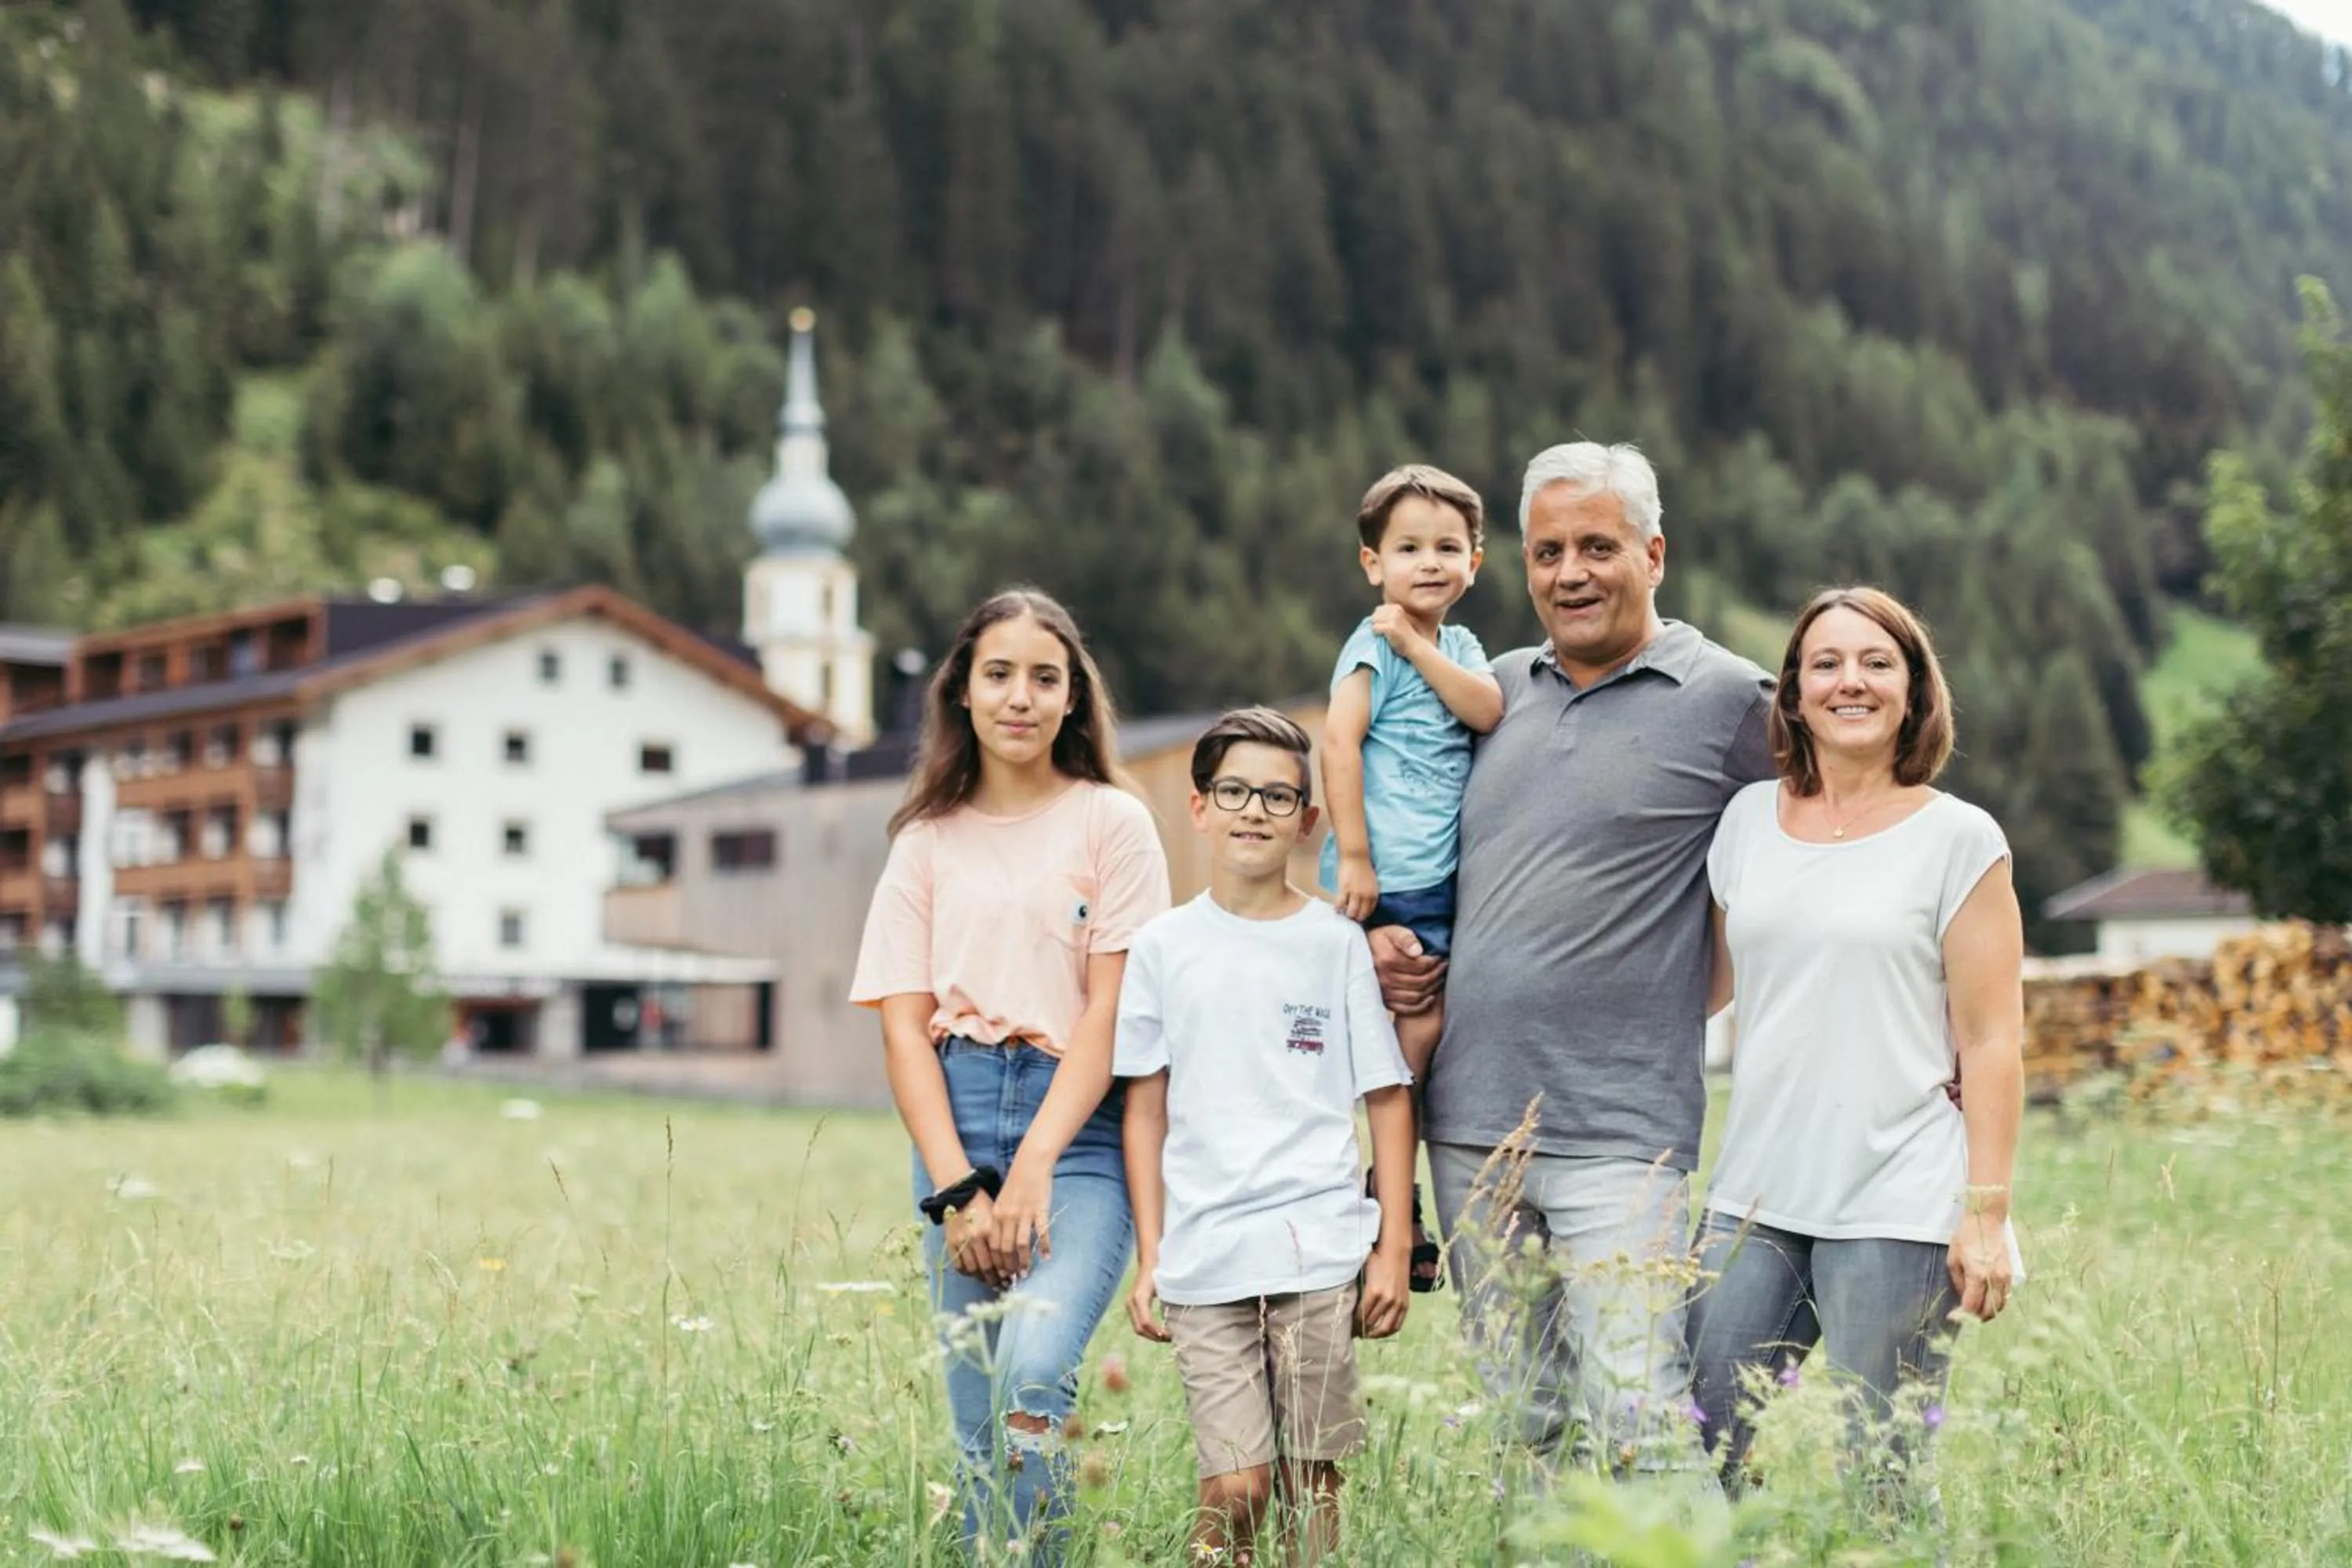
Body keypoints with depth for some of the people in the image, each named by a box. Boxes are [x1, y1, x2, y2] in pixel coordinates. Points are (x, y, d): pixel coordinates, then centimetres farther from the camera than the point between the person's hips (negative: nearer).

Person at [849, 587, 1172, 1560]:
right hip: (955, 1125, 3)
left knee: (1030, 1380, -24)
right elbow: (905, 1028, 5)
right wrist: (957, 1190, -7)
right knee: (978, 1423, 3)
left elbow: (1111, 1011, -3)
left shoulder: (1112, 823, 4)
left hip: (1077, 1125, -3)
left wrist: (1033, 1170, -13)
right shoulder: (928, 841, 12)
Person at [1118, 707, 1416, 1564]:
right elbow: (1145, 1111, 10)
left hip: (1320, 1250, 0)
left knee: (1310, 1478, 2)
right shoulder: (1162, 947, 8)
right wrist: (1149, 1258, 6)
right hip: (1202, 1259, 0)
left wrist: (1394, 1250, 1)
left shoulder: (1336, 942, 5)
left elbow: (1387, 1099, 6)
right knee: (1234, 1486, -6)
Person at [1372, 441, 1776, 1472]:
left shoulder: (1730, 699, -2)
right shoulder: (1497, 690, 13)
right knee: (1527, 1421, 11)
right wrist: (1383, 936, 7)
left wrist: (1679, 998, -3)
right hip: (1470, 1121, 5)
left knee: (1634, 1422, -12)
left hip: (1619, 1133, -5)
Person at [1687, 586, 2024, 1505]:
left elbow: (1991, 1042, -2)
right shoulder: (1749, 818, 11)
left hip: (1897, 1212, -4)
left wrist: (1988, 1212, -8)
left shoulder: (1959, 840, 0)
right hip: (1754, 1201, 4)